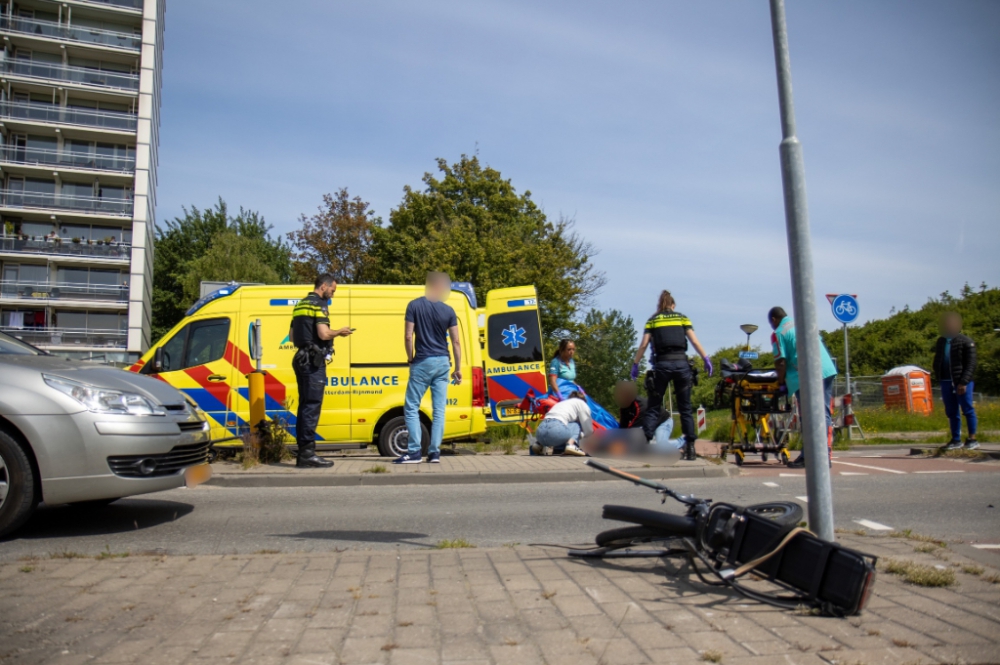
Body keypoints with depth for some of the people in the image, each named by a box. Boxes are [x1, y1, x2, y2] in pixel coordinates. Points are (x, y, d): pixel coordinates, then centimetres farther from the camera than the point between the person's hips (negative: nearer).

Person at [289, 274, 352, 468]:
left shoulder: (300, 304, 18)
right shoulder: (319, 304, -9)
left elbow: (291, 336, 21)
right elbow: (324, 334, -20)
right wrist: (339, 332, -3)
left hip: (301, 359, 9)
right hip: (314, 362, -9)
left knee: (305, 406, 11)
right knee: (312, 407, -8)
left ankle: (303, 453, 14)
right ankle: (308, 454, -7)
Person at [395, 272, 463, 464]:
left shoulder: (414, 306, -5)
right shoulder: (448, 311, 1)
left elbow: (408, 336, -10)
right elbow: (456, 342, 2)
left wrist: (410, 358, 6)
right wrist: (458, 368, 9)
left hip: (422, 362, -3)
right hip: (442, 363, 3)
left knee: (411, 408, 5)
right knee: (438, 410, 7)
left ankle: (414, 452, 1)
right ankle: (434, 452, 6)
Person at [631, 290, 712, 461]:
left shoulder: (652, 320, 11)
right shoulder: (682, 317, 14)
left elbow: (643, 345, 3)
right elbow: (694, 341, 4)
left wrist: (635, 364, 8)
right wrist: (706, 359, 8)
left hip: (662, 364, -1)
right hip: (681, 363, 1)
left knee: (654, 407, 5)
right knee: (685, 408, 10)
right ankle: (690, 447, 7)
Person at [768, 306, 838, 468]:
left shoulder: (778, 333, 1)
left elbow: (781, 362, -6)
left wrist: (781, 380, 10)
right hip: (827, 370, 6)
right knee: (825, 414, 8)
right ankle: (826, 455, 8)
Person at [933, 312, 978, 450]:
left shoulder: (966, 341, -3)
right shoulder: (941, 342, 14)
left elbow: (971, 364, -9)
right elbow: (937, 362, 17)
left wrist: (964, 382, -18)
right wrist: (938, 379, 5)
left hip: (962, 382, -5)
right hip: (946, 382, 5)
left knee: (968, 410, 1)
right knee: (951, 412, 9)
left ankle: (972, 439, 9)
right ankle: (956, 440, 15)